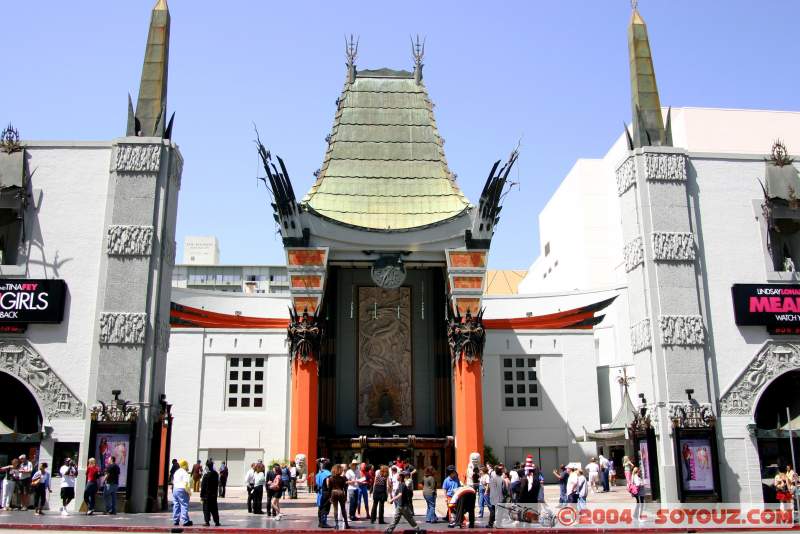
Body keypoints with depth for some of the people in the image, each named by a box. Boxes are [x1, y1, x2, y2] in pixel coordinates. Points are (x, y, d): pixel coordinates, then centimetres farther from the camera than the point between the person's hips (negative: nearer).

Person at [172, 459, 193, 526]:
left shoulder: (176, 472, 17)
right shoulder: (184, 473, -11)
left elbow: (173, 481, 20)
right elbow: (186, 483, -19)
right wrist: (188, 491, -12)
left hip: (175, 489, 9)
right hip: (182, 490, -9)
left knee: (176, 506, 11)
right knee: (184, 505, -6)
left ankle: (175, 521, 11)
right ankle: (185, 521, -7)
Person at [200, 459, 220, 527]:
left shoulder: (206, 475, -16)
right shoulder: (216, 474, 4)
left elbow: (203, 486, -13)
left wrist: (201, 495, -9)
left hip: (207, 494, -6)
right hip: (214, 494, 6)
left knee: (206, 509, 2)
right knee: (214, 508, 12)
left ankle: (207, 521, 0)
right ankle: (217, 521, 13)